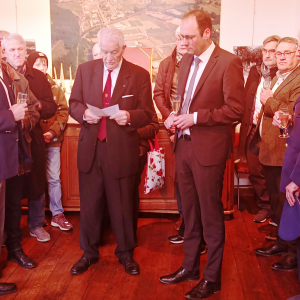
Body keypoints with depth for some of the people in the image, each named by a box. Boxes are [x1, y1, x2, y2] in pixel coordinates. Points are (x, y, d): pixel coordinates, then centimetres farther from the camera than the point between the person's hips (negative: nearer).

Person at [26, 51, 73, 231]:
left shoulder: (55, 88, 5)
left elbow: (63, 112, 2)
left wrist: (53, 131, -10)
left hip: (53, 141, 2)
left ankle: (57, 214, 16)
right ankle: (38, 218, 19)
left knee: (54, 179, 5)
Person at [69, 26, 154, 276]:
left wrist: (129, 116, -22)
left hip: (122, 150, -2)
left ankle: (125, 253, 30)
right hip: (90, 148, 2)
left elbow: (147, 113, -1)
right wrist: (84, 113, -13)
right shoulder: (85, 70, 5)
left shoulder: (139, 75, -2)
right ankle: (89, 252, 32)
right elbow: (73, 104, 9)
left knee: (122, 204, 9)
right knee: (89, 203, 12)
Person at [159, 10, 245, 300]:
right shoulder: (186, 61, 11)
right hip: (184, 145, 7)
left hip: (208, 149, -7)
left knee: (211, 215, 6)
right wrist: (177, 117, 4)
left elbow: (236, 110, -15)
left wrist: (196, 117, -18)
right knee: (189, 211, 17)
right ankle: (189, 267, 33)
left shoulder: (229, 62, -12)